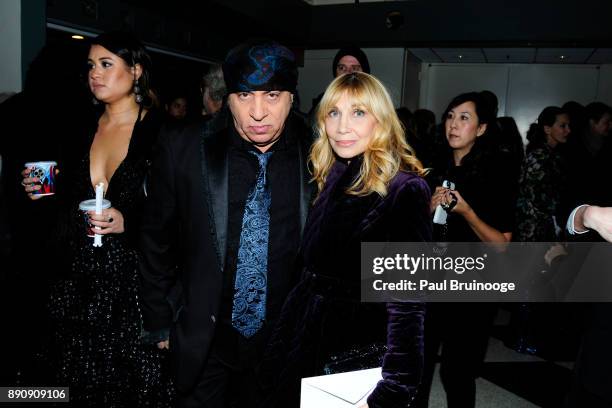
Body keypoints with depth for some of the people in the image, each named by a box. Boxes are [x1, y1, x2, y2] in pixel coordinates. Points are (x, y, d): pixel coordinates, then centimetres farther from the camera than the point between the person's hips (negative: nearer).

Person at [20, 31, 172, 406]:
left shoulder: (161, 133, -7)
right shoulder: (83, 132, 10)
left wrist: (128, 222, -19)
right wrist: (44, 190, 1)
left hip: (133, 281, -5)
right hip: (80, 283, 5)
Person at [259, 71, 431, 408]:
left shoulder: (404, 190, -17)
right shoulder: (333, 181, 4)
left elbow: (407, 304, -22)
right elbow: (308, 276, 8)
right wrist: (276, 352, 10)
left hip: (356, 366, -6)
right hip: (306, 349, 7)